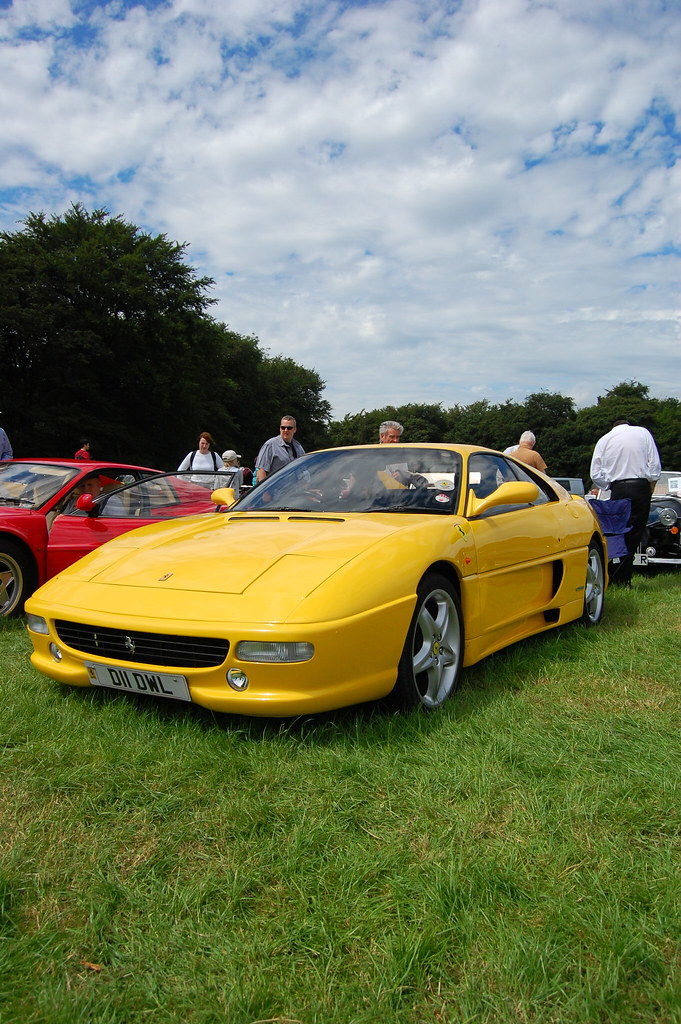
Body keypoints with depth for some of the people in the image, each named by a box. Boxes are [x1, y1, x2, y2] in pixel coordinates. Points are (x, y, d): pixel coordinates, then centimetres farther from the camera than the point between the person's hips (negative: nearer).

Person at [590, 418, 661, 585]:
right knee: (634, 534, 2)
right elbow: (655, 464, 3)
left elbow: (595, 474, 3)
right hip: (641, 486, -1)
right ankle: (623, 578, 1)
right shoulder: (643, 432, 9)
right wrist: (651, 488, 13)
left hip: (618, 489, 1)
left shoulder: (604, 439, 9)